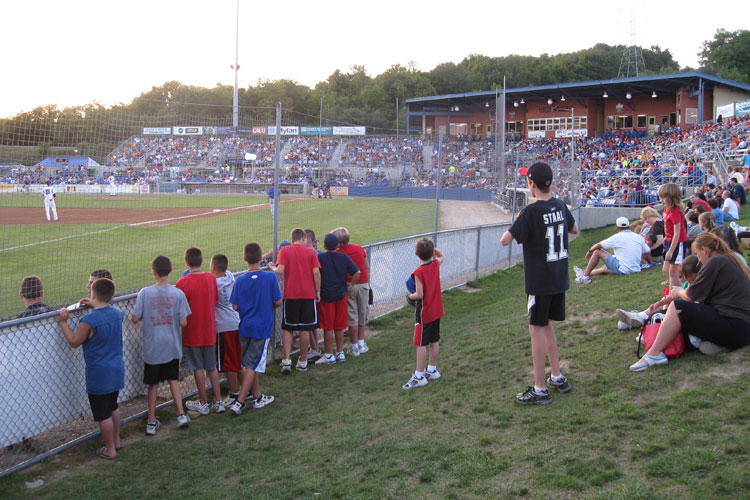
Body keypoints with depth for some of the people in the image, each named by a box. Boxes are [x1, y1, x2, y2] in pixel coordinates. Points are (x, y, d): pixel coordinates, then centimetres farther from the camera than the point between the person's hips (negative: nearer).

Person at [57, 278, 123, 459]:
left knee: (103, 414, 6)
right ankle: (116, 440, 37)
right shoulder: (118, 313, -2)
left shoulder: (88, 320, -23)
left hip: (99, 374, -7)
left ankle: (110, 449, 16)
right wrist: (95, 307, 23)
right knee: (113, 406, 24)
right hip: (117, 369, 7)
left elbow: (74, 342, -10)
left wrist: (63, 323, -2)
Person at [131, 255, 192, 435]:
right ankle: (181, 414, 13)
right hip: (172, 346, 1)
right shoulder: (178, 294, -11)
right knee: (173, 380, 18)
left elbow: (135, 318, -8)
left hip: (152, 348, -1)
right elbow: (183, 322, -10)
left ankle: (152, 422, 17)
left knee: (153, 384, 12)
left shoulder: (145, 293, -12)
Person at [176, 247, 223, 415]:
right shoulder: (211, 278, -3)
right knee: (212, 367, 15)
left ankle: (203, 404, 15)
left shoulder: (183, 283, -16)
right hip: (210, 331, 4)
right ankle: (218, 402, 18)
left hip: (192, 332, -4)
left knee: (198, 368, 6)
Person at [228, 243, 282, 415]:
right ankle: (239, 402, -6)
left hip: (245, 327, 3)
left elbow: (235, 306, -4)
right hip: (262, 328, -3)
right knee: (252, 365, 0)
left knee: (249, 364, 16)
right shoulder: (270, 277, -12)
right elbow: (278, 302, -8)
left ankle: (257, 397, 27)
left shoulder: (240, 280, -6)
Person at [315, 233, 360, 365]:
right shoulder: (344, 258, 0)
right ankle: (340, 353, 19)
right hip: (341, 295, 3)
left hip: (325, 296, -3)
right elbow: (357, 273, -6)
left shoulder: (320, 258, -8)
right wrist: (349, 284, 6)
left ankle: (329, 355, 6)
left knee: (328, 328, 2)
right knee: (339, 327, 13)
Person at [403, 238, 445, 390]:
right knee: (434, 341, 17)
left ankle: (419, 376, 1)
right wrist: (432, 248, 8)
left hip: (423, 313, -7)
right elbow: (441, 256, 23)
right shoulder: (436, 265, -1)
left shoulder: (418, 272, -21)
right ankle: (432, 370, 29)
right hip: (437, 311, 7)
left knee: (421, 344, -2)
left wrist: (410, 296, -4)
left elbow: (419, 294, -24)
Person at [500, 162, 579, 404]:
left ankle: (540, 390, 4)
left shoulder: (531, 212, -20)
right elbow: (574, 229, 21)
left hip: (539, 282, -7)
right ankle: (557, 377, 29)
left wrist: (516, 223, -1)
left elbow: (505, 240, -18)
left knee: (537, 329, -1)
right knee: (546, 325, 21)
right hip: (559, 278, 7)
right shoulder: (560, 206, 2)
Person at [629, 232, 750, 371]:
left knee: (678, 307, -14)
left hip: (734, 327, -10)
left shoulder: (715, 261, -10)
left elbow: (692, 295, -8)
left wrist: (678, 293, 12)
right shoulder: (732, 259, 19)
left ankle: (654, 354, -17)